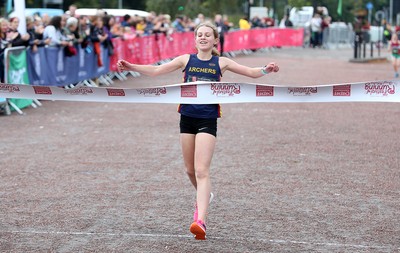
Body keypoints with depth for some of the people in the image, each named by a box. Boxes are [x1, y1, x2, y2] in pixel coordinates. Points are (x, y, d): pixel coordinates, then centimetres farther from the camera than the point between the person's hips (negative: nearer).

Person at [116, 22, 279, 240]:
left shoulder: (221, 63, 3)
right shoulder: (186, 59, 6)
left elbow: (251, 72, 2)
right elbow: (156, 71, 2)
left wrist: (265, 70, -19)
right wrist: (131, 67, -10)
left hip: (207, 120, -3)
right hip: (187, 118, 3)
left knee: (201, 170, -14)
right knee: (190, 170, 13)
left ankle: (200, 221, -24)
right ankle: (204, 196, 45)